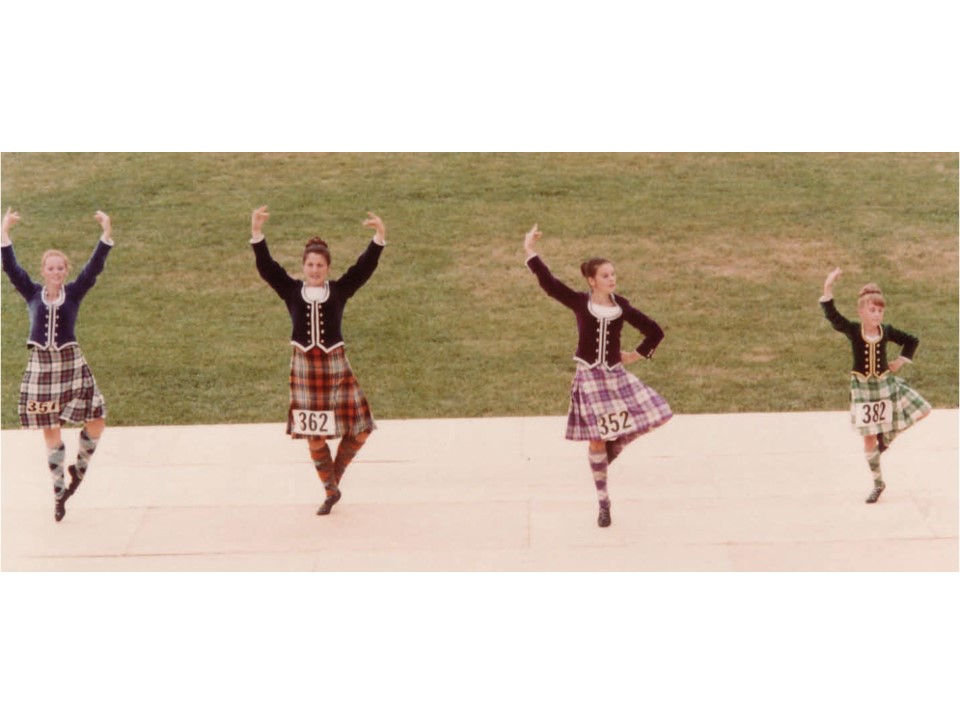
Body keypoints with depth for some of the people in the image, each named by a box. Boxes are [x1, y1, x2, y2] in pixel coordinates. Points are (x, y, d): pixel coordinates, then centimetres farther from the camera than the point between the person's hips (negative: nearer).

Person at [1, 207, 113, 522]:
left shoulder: (74, 292, 0)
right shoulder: (32, 293, 2)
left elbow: (94, 266, -10)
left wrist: (106, 233, -20)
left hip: (71, 363, 0)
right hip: (41, 366, 0)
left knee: (96, 421, -6)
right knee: (50, 431, 6)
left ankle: (80, 466, 22)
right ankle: (58, 490, 16)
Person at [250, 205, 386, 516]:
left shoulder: (339, 290, 0)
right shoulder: (291, 290, 1)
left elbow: (365, 266, -10)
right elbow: (266, 266, -9)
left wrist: (379, 237, -25)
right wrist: (257, 233, -23)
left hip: (335, 365, 0)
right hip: (304, 367, 1)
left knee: (359, 430, -4)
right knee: (313, 435, 7)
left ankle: (335, 474, 23)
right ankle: (330, 491, 23)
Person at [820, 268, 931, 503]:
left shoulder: (887, 331, -5)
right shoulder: (853, 331, -13)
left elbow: (912, 340, 12)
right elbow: (832, 316, -30)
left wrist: (901, 361, 2)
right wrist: (827, 290, -42)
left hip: (887, 384, 3)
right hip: (863, 388, -3)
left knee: (922, 411, -3)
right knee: (869, 438, 1)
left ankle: (887, 436, 19)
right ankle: (878, 484, 16)